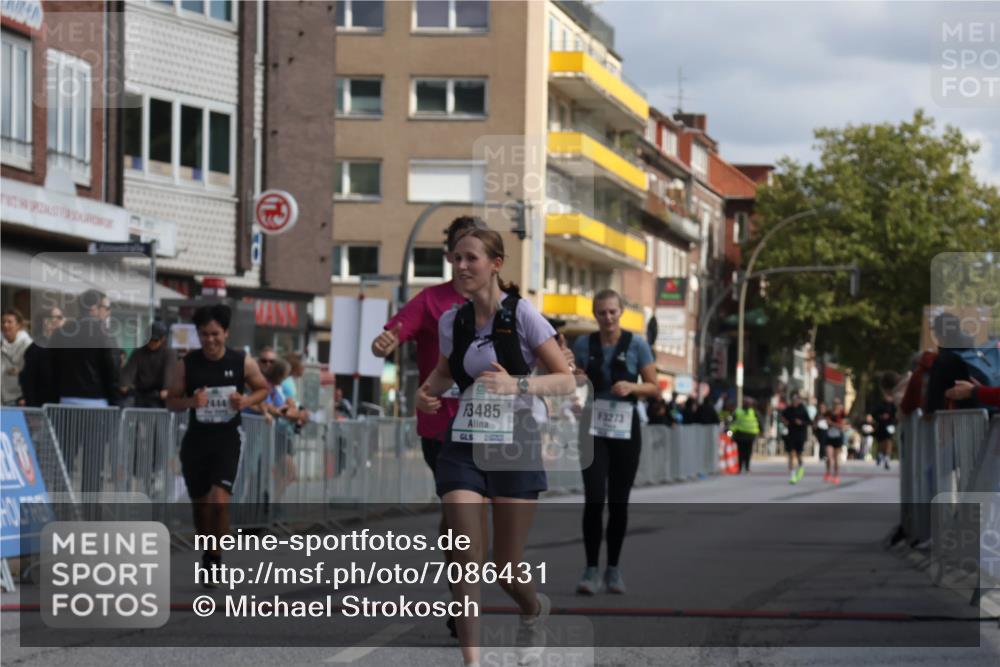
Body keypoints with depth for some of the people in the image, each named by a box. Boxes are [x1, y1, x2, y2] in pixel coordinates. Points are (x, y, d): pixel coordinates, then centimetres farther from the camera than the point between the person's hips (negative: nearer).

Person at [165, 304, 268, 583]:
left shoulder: (242, 362, -5)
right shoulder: (186, 364, -4)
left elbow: (263, 388, 10)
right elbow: (171, 401, 2)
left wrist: (246, 401, -11)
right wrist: (191, 401, -19)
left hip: (227, 438, -2)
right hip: (196, 438, 2)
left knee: (220, 499, -19)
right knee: (200, 503, 12)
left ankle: (215, 558, -5)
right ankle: (207, 555, 31)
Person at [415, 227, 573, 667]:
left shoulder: (521, 316, -9)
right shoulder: (452, 322, 5)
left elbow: (566, 381, -9)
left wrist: (517, 385, -25)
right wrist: (427, 392, 3)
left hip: (515, 448, -3)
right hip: (463, 448, 3)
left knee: (507, 568, 4)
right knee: (467, 554, -11)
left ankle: (535, 610, 39)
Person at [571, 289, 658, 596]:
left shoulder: (636, 345, -1)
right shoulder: (584, 344, 3)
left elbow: (654, 387, 2)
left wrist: (631, 387, -18)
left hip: (625, 430, 0)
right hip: (594, 429, 0)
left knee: (619, 502, 5)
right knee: (594, 499, -11)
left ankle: (613, 568, 15)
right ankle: (591, 570, -8)